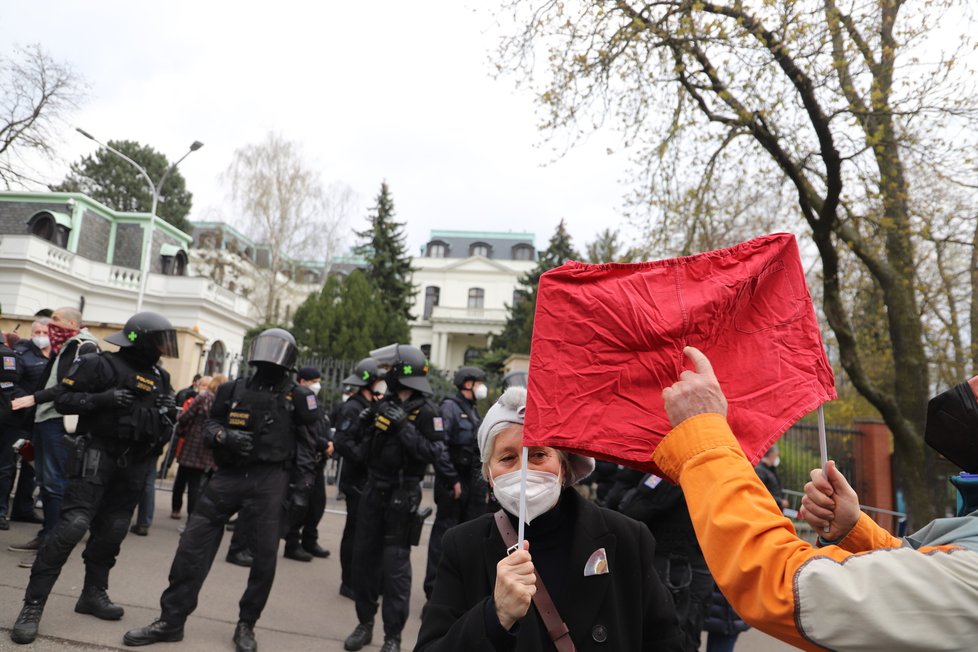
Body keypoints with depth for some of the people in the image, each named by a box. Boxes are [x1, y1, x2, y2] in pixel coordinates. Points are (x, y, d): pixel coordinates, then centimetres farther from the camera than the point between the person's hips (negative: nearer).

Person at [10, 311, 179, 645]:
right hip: (97, 452, -6)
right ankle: (32, 604, -3)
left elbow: (164, 418, 23)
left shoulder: (160, 376, 12)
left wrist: (167, 411, 0)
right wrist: (102, 398, -24)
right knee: (73, 525, -13)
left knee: (112, 530, 12)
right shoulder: (100, 364, -7)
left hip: (133, 461, 6)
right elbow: (63, 399, -9)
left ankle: (94, 593, 27)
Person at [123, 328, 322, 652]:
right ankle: (171, 620, 18)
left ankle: (246, 626, 21)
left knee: (265, 557, 2)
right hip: (227, 475, 2)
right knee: (192, 546, 3)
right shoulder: (233, 389, 8)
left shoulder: (297, 397, 1)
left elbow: (307, 448, 1)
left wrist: (301, 489, -4)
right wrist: (224, 435, -10)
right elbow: (210, 425, 13)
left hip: (269, 482, -2)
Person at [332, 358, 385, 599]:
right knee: (355, 532, 1)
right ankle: (350, 583, 13)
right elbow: (342, 442, -23)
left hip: (373, 480, 8)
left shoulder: (375, 407, 15)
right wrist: (366, 459, -23)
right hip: (357, 480, -8)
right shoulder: (353, 408, -13)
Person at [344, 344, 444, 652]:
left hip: (401, 496, -7)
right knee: (363, 558, 12)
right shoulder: (384, 404, 8)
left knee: (395, 565, -1)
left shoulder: (425, 411, -12)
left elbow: (431, 453, -21)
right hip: (373, 491, 7)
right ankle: (365, 623, 28)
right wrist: (366, 420, 0)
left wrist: (404, 426, -24)